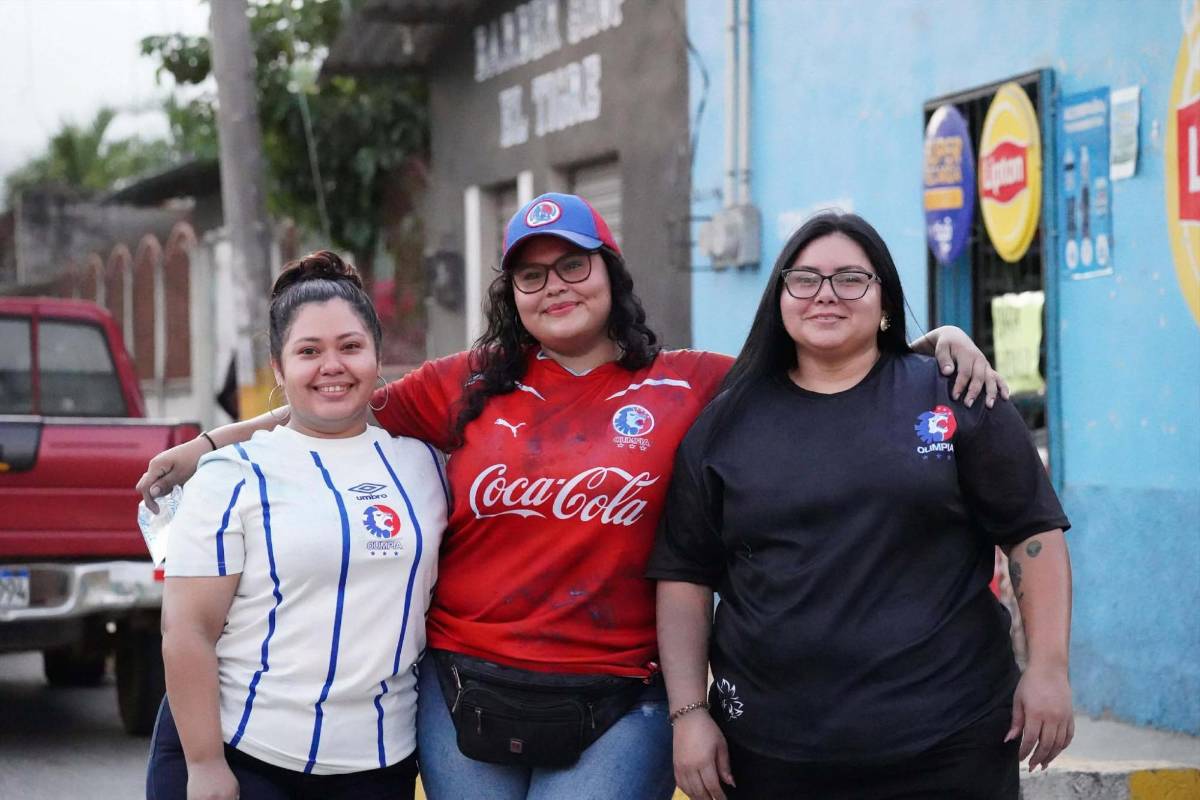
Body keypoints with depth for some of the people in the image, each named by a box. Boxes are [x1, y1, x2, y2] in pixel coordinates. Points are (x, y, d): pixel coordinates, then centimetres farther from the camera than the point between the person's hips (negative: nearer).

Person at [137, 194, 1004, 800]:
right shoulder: (471, 387, 7)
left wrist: (929, 342, -2)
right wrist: (206, 447, 11)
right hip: (467, 694, 2)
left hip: (610, 713, -2)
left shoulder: (688, 388, 3)